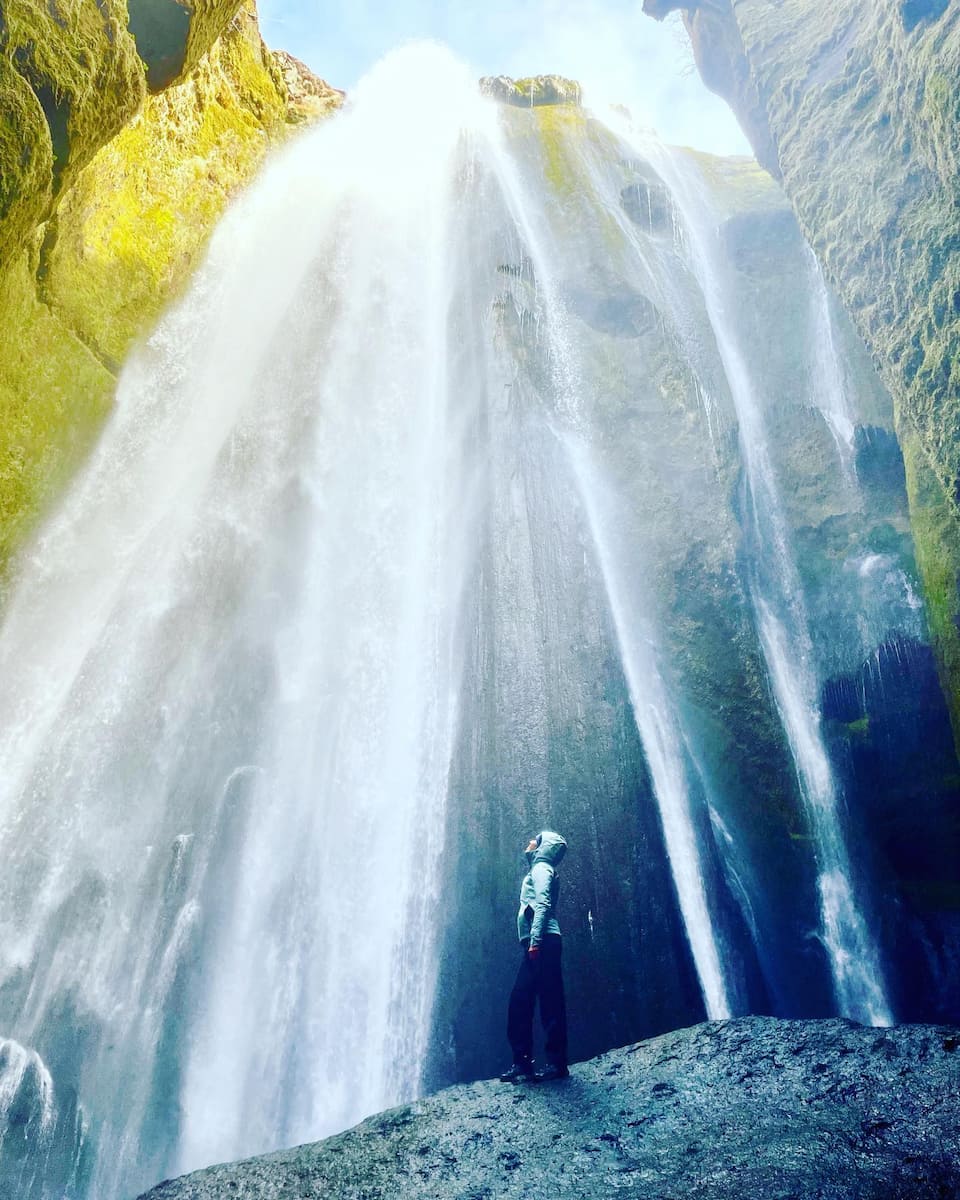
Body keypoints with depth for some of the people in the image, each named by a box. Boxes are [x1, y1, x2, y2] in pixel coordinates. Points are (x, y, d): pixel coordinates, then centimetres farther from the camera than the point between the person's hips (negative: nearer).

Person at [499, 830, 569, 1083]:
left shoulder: (541, 868, -1)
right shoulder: (537, 870, 27)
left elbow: (542, 905, -15)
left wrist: (535, 941, -23)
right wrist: (532, 942, 19)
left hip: (542, 943, -10)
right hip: (539, 946, 10)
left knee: (549, 1003, -8)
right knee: (519, 1003, 7)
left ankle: (557, 1063, -6)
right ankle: (522, 1062, 10)